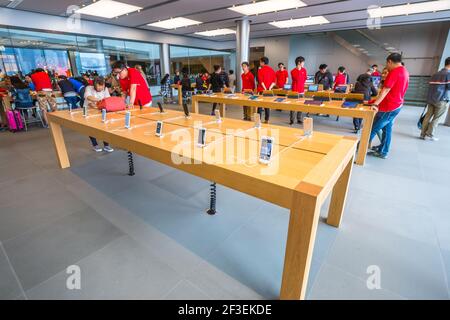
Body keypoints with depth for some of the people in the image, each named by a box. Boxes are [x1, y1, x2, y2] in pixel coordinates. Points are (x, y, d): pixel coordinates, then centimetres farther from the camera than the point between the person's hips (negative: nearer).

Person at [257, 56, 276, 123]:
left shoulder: (260, 70, -6)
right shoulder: (272, 70, 9)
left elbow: (260, 81, -13)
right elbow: (274, 81, 2)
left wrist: (265, 88, -10)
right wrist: (270, 88, -4)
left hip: (262, 90, -5)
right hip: (269, 90, 5)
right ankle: (267, 120, 14)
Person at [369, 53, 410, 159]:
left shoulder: (394, 72, -17)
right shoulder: (405, 72, 13)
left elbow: (385, 90, -24)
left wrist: (375, 104, -26)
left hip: (388, 107, -10)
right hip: (396, 105, 10)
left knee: (373, 128, 0)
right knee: (387, 129, 14)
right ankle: (383, 151, 21)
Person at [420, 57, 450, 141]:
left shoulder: (435, 74, 15)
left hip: (431, 99, 6)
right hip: (442, 100, -6)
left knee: (428, 116, 5)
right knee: (436, 118, 1)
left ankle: (423, 134, 4)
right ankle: (429, 135, 2)